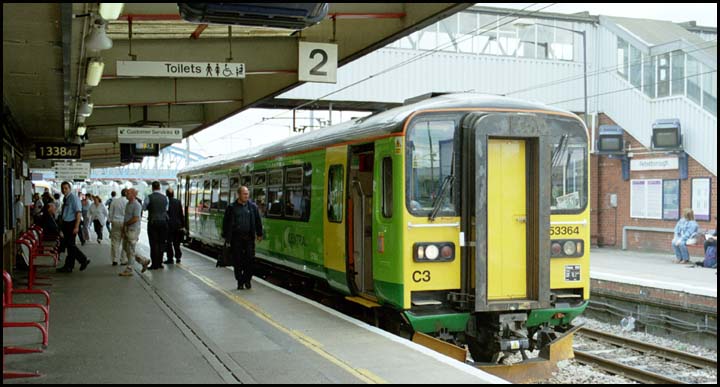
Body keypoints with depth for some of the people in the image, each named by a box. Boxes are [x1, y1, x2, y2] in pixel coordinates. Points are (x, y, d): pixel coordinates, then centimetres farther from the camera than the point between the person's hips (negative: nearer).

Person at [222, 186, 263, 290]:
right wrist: (226, 236, 3)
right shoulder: (232, 207, 2)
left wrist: (259, 234, 10)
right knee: (237, 260, 2)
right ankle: (240, 281, 12)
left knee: (249, 258, -4)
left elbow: (258, 221, 12)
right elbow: (226, 222, 6)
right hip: (236, 237, -1)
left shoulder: (252, 206, 6)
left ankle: (247, 280, 10)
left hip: (249, 237, 1)